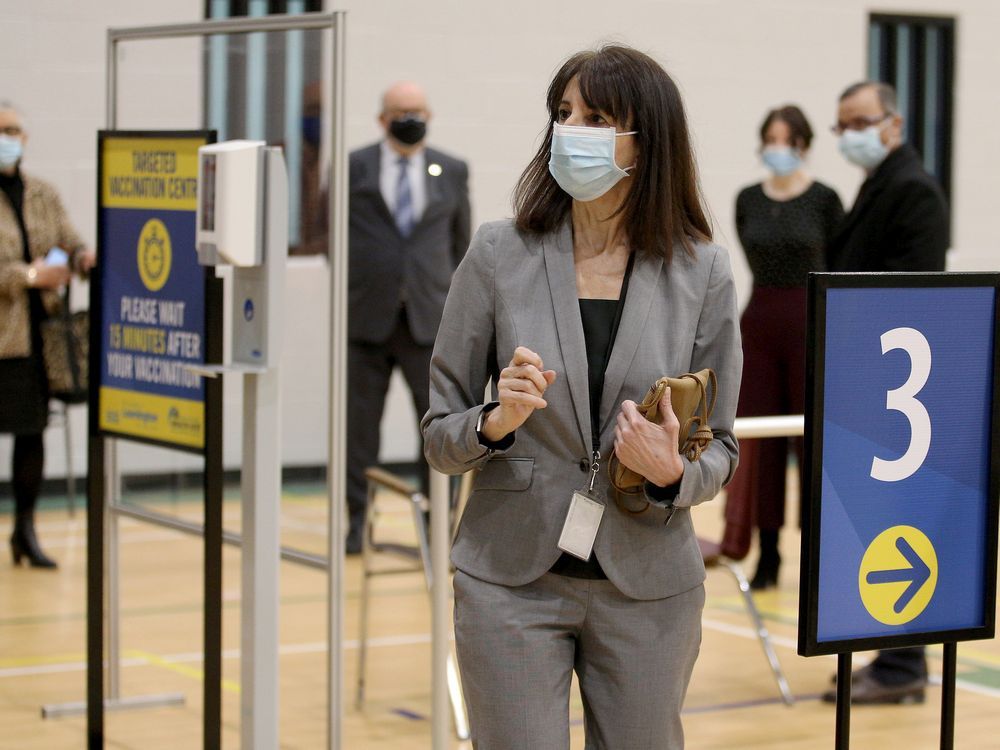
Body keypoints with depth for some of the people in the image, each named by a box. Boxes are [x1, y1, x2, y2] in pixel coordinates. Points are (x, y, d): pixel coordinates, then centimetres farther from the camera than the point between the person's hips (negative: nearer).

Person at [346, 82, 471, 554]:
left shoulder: (452, 172, 8)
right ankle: (357, 521, 14)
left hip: (428, 319, 1)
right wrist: (353, 279, 8)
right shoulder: (353, 169, 1)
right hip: (366, 319, -1)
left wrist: (444, 286, 11)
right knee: (360, 425, 5)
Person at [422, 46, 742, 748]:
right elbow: (439, 438, 0)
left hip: (647, 584, 1)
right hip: (512, 577, -1)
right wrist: (498, 421, -20)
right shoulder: (499, 255, -4)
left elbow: (720, 448, 4)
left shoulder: (703, 273, -3)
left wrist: (670, 474, -17)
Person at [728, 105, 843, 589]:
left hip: (811, 323, -3)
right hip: (759, 322, 4)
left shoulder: (825, 200, -4)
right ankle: (767, 555, 10)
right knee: (760, 440, 4)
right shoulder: (747, 201, 6)